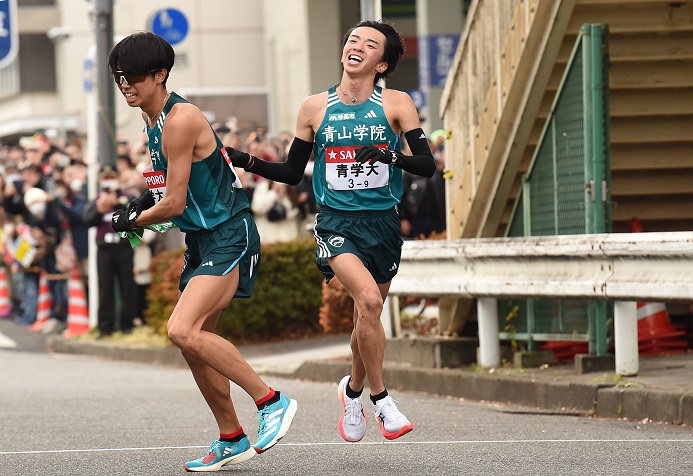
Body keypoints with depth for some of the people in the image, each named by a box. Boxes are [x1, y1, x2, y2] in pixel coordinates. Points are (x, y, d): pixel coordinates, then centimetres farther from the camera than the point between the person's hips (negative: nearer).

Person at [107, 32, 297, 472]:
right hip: (201, 241, 10)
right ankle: (232, 440, 24)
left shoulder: (180, 119, -18)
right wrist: (140, 204, 11)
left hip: (229, 237, -10)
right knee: (194, 343, 12)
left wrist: (130, 222, 0)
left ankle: (273, 402, -16)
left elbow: (174, 204, -17)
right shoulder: (155, 121, 12)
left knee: (183, 330, -24)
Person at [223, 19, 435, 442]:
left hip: (383, 222, 2)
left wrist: (390, 156, -25)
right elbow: (292, 172, 12)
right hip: (336, 221, -1)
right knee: (369, 299, -25)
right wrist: (246, 161, -1)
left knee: (369, 317, 12)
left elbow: (427, 165, -8)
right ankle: (380, 398, -12)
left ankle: (353, 391, 40)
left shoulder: (396, 104, -1)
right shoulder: (315, 108, 3)